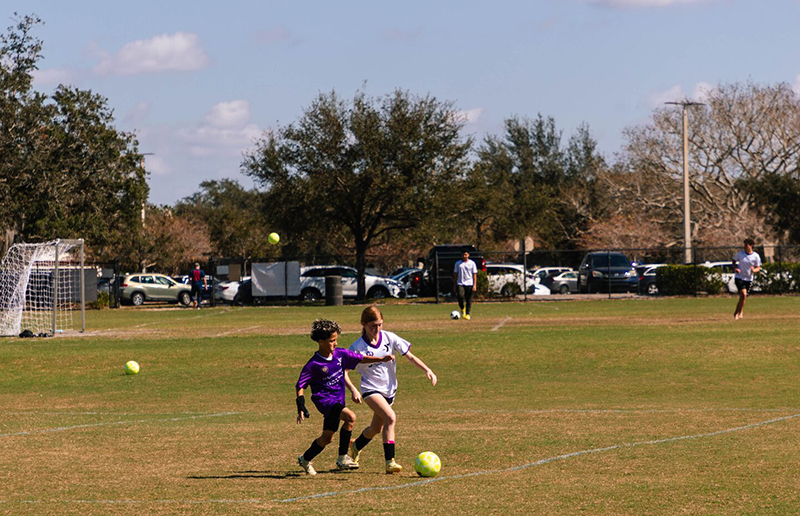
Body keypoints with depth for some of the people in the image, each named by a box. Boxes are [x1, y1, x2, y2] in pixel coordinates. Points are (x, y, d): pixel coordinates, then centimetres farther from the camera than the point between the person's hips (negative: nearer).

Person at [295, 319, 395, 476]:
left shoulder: (340, 354, -1)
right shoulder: (313, 365, -15)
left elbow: (361, 359, 8)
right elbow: (300, 386, -10)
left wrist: (382, 359, -2)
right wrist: (301, 407, -18)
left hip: (338, 400, 7)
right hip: (324, 399, -7)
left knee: (327, 438, 14)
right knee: (350, 417, -28)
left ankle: (305, 459, 37)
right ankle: (342, 458, -21)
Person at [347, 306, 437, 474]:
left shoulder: (389, 338, -6)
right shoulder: (358, 347, -13)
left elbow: (409, 356, 0)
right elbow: (344, 371, -7)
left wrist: (427, 370, -12)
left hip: (389, 389, 5)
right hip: (371, 389, -5)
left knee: (376, 428, 16)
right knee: (390, 418, -27)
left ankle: (356, 446, 47)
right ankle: (390, 462, -25)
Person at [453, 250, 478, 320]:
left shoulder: (472, 263, 5)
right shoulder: (458, 263, 9)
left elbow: (474, 274, 3)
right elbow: (455, 274, 13)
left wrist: (475, 285, -6)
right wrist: (454, 285, 8)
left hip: (469, 284, -1)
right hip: (460, 284, 1)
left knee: (469, 300, 0)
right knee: (460, 296, -20)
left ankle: (468, 314, 8)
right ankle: (462, 309, 5)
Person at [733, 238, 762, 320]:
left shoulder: (756, 256, -4)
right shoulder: (740, 254, -3)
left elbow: (758, 268, 2)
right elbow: (734, 261, 13)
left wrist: (754, 270, -21)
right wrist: (735, 268, -7)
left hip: (749, 279, 2)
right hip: (739, 277, -2)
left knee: (742, 297, 6)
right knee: (743, 294, -20)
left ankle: (736, 313, 24)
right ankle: (740, 312, -7)